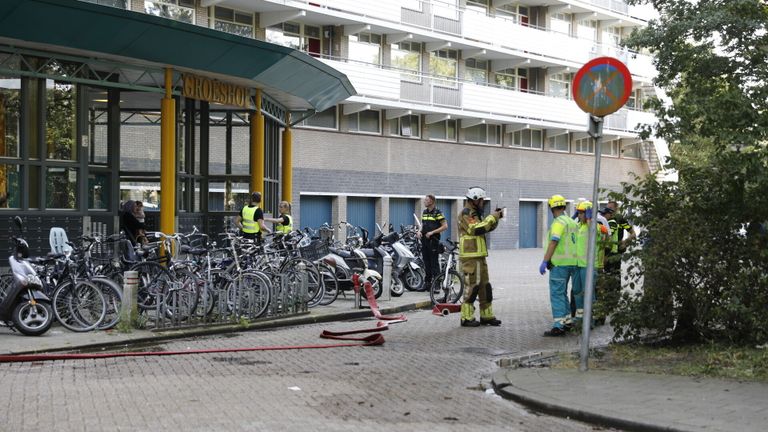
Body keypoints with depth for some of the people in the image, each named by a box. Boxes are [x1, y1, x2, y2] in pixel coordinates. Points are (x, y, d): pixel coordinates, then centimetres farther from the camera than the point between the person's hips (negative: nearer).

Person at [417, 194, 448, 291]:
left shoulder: (437, 212, -8)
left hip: (433, 240, -7)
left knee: (434, 262, -7)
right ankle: (427, 282, 18)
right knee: (426, 262, 10)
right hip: (424, 239, 7)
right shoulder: (424, 212, 14)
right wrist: (420, 231, 4)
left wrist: (432, 232, -16)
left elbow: (445, 226, -12)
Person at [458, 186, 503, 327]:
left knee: (485, 286, 12)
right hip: (470, 257, -10)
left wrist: (495, 218, 5)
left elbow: (487, 228, 21)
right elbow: (477, 229, -24)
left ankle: (486, 316, 18)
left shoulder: (475, 213, 18)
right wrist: (491, 217, -16)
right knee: (472, 286, -8)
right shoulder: (466, 213, -12)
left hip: (479, 256, 10)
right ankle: (466, 318, -3)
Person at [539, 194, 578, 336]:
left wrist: (545, 261, -24)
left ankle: (559, 326, -8)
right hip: (571, 262, 9)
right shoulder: (572, 222, 14)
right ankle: (567, 321, 23)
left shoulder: (558, 223, -12)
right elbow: (576, 242, 17)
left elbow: (553, 243, -22)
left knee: (557, 294, -6)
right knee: (562, 293, 19)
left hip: (559, 264, -9)